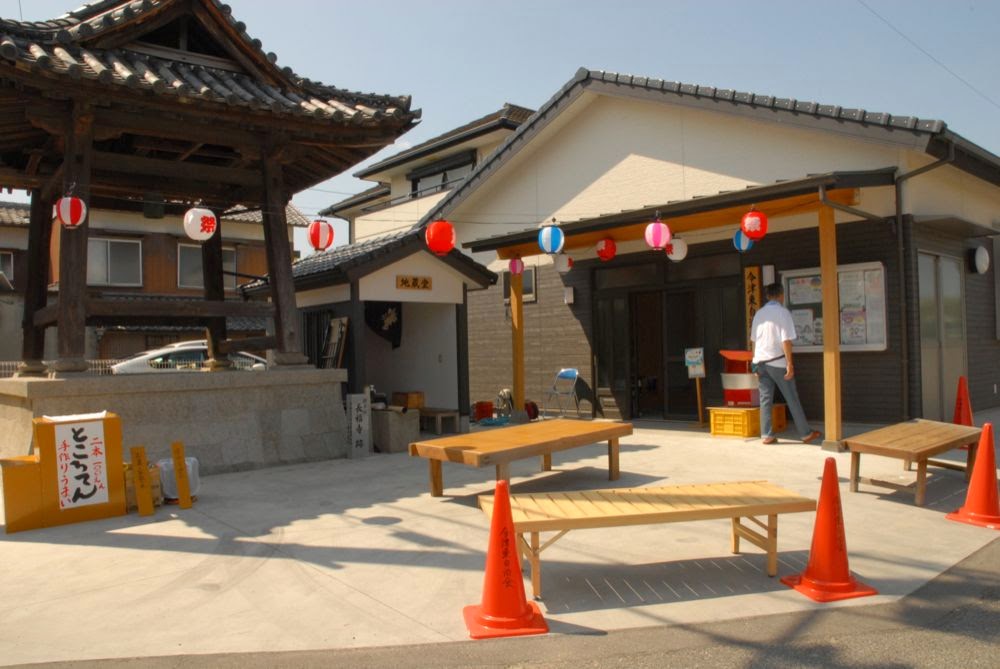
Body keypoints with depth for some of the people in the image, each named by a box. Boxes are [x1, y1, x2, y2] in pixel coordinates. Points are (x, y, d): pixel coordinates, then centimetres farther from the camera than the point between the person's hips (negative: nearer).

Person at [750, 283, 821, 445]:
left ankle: (767, 435, 5)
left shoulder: (759, 313, 9)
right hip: (777, 362, -5)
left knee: (765, 399, 7)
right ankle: (806, 434, 12)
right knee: (792, 399, 4)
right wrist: (790, 364, -12)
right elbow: (786, 340, -14)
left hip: (761, 361, 5)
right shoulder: (782, 312, -8)